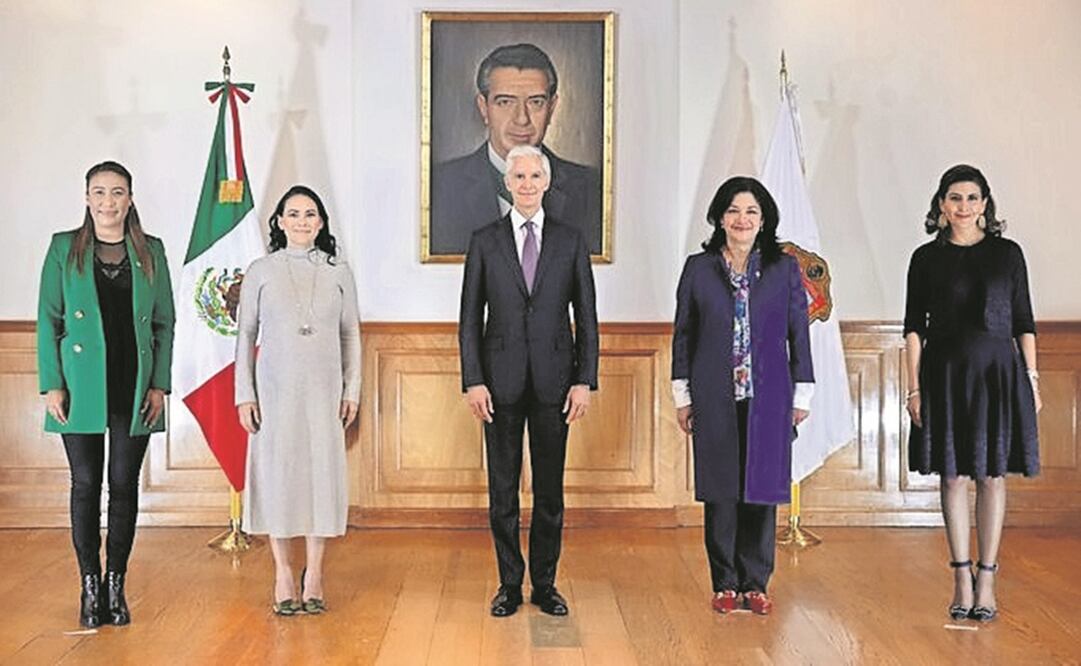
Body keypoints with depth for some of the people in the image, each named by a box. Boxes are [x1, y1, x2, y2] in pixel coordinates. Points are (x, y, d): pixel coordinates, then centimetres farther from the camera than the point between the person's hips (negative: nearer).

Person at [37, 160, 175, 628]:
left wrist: (159, 384, 0)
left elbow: (165, 322, 8)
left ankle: (116, 584, 16)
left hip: (135, 388, 1)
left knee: (125, 484, 5)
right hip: (82, 385, -1)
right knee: (86, 484, 4)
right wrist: (51, 384, -6)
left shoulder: (151, 251, 7)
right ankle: (89, 585, 14)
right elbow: (48, 319, 2)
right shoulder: (64, 248, 4)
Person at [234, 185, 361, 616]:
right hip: (275, 390, -1)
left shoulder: (338, 272, 6)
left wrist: (352, 389, 3)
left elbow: (351, 334, 9)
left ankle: (314, 572, 13)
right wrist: (243, 394, -2)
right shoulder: (261, 272, 3)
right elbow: (245, 335, 4)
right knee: (276, 473, 2)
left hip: (324, 390, 1)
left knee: (322, 472, 2)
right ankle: (283, 573, 13)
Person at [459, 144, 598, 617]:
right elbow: (470, 318, 3)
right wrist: (473, 381, -5)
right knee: (502, 489, 6)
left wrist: (585, 380, -3)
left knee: (550, 489, 6)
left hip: (553, 380, 0)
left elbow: (586, 317, 5)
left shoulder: (570, 241, 6)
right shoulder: (484, 241, 5)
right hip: (501, 381, 0)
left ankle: (545, 584, 18)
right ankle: (509, 585, 17)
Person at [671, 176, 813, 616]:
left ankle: (755, 583, 15)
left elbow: (799, 333, 7)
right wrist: (682, 396, 5)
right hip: (715, 398, 0)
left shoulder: (785, 268, 5)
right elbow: (683, 334, 7)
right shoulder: (698, 268, 5)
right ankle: (725, 584, 15)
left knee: (762, 488, 4)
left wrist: (802, 395, 5)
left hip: (768, 398, 0)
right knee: (720, 492, 3)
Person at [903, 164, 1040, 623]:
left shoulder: (1008, 253, 5)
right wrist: (913, 388, -2)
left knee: (992, 476, 3)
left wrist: (1031, 378, 1)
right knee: (953, 476, 3)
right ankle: (963, 577, 13)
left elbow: (1024, 323, 7)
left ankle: (987, 578, 10)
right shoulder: (927, 258, 4)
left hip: (998, 373, 0)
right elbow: (914, 327, 3)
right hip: (945, 375, 0)